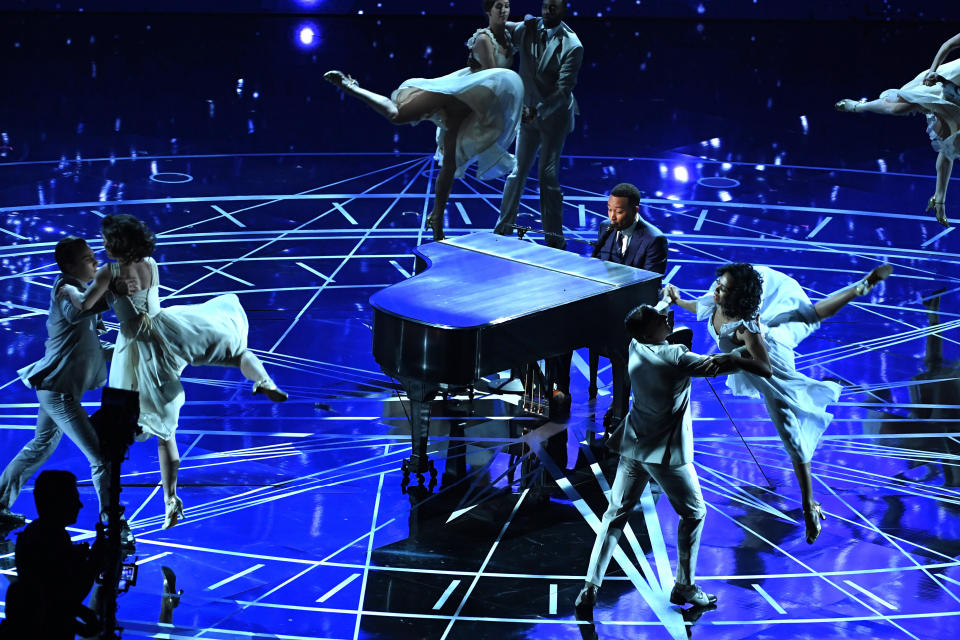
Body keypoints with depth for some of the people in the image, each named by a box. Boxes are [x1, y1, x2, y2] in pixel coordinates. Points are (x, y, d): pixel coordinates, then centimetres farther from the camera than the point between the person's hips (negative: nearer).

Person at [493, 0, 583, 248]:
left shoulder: (572, 46, -17)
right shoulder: (527, 29, -5)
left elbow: (564, 89, -21)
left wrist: (538, 111, -29)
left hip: (554, 115, -4)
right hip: (528, 112, 4)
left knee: (548, 175, -2)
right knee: (518, 171, 8)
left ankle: (555, 239, 8)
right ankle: (503, 229, 18)